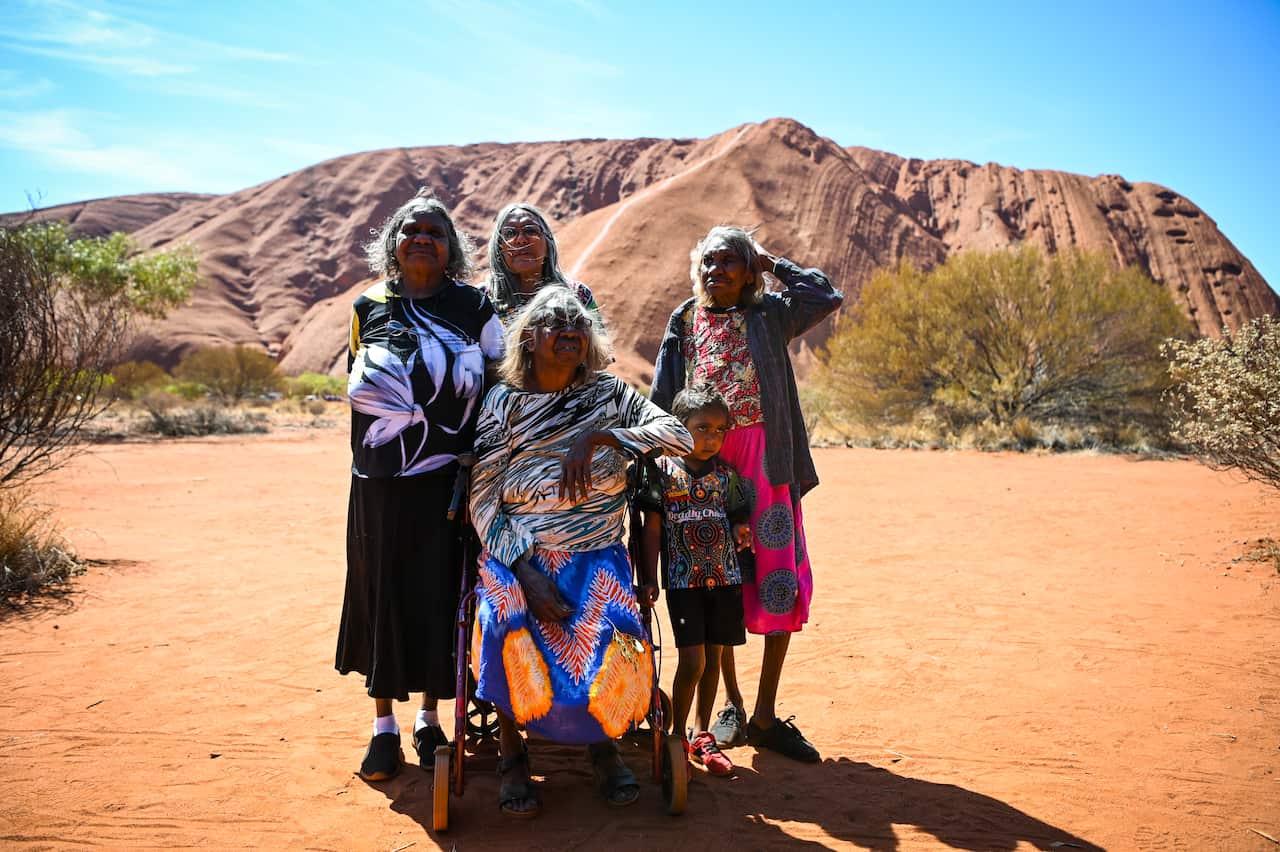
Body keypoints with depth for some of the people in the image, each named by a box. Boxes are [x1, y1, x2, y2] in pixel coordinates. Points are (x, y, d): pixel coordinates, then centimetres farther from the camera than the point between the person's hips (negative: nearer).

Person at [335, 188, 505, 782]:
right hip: (382, 484, 1)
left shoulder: (474, 307, 4)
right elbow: (361, 392, 16)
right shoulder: (369, 308, 8)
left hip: (450, 481, -1)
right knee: (382, 595, 6)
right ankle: (384, 726, 20)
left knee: (441, 595, 5)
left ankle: (430, 720, 22)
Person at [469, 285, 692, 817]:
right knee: (509, 626, -31)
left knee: (612, 637, -26)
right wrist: (527, 573, -18)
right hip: (518, 554, -1)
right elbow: (482, 501, -5)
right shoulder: (503, 403, 1)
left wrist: (596, 437, -23)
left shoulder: (607, 394, 4)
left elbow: (678, 435, -10)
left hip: (594, 554, 1)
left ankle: (604, 743, 5)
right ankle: (512, 753, -6)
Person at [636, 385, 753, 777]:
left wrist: (742, 532, -10)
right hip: (683, 579, -4)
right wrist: (650, 580, -7)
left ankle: (702, 735, 25)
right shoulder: (662, 470, -5)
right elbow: (653, 529, -3)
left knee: (713, 657, 10)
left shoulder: (725, 475, 5)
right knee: (693, 659, -8)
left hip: (725, 578, 4)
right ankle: (677, 736, 11)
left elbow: (737, 519, 14)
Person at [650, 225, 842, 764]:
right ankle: (731, 705, 22)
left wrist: (773, 264, 3)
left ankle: (765, 717, 11)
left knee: (781, 585, -2)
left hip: (765, 461, -1)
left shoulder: (769, 315, 9)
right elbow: (662, 399, 9)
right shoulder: (684, 322, 12)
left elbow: (827, 297, -7)